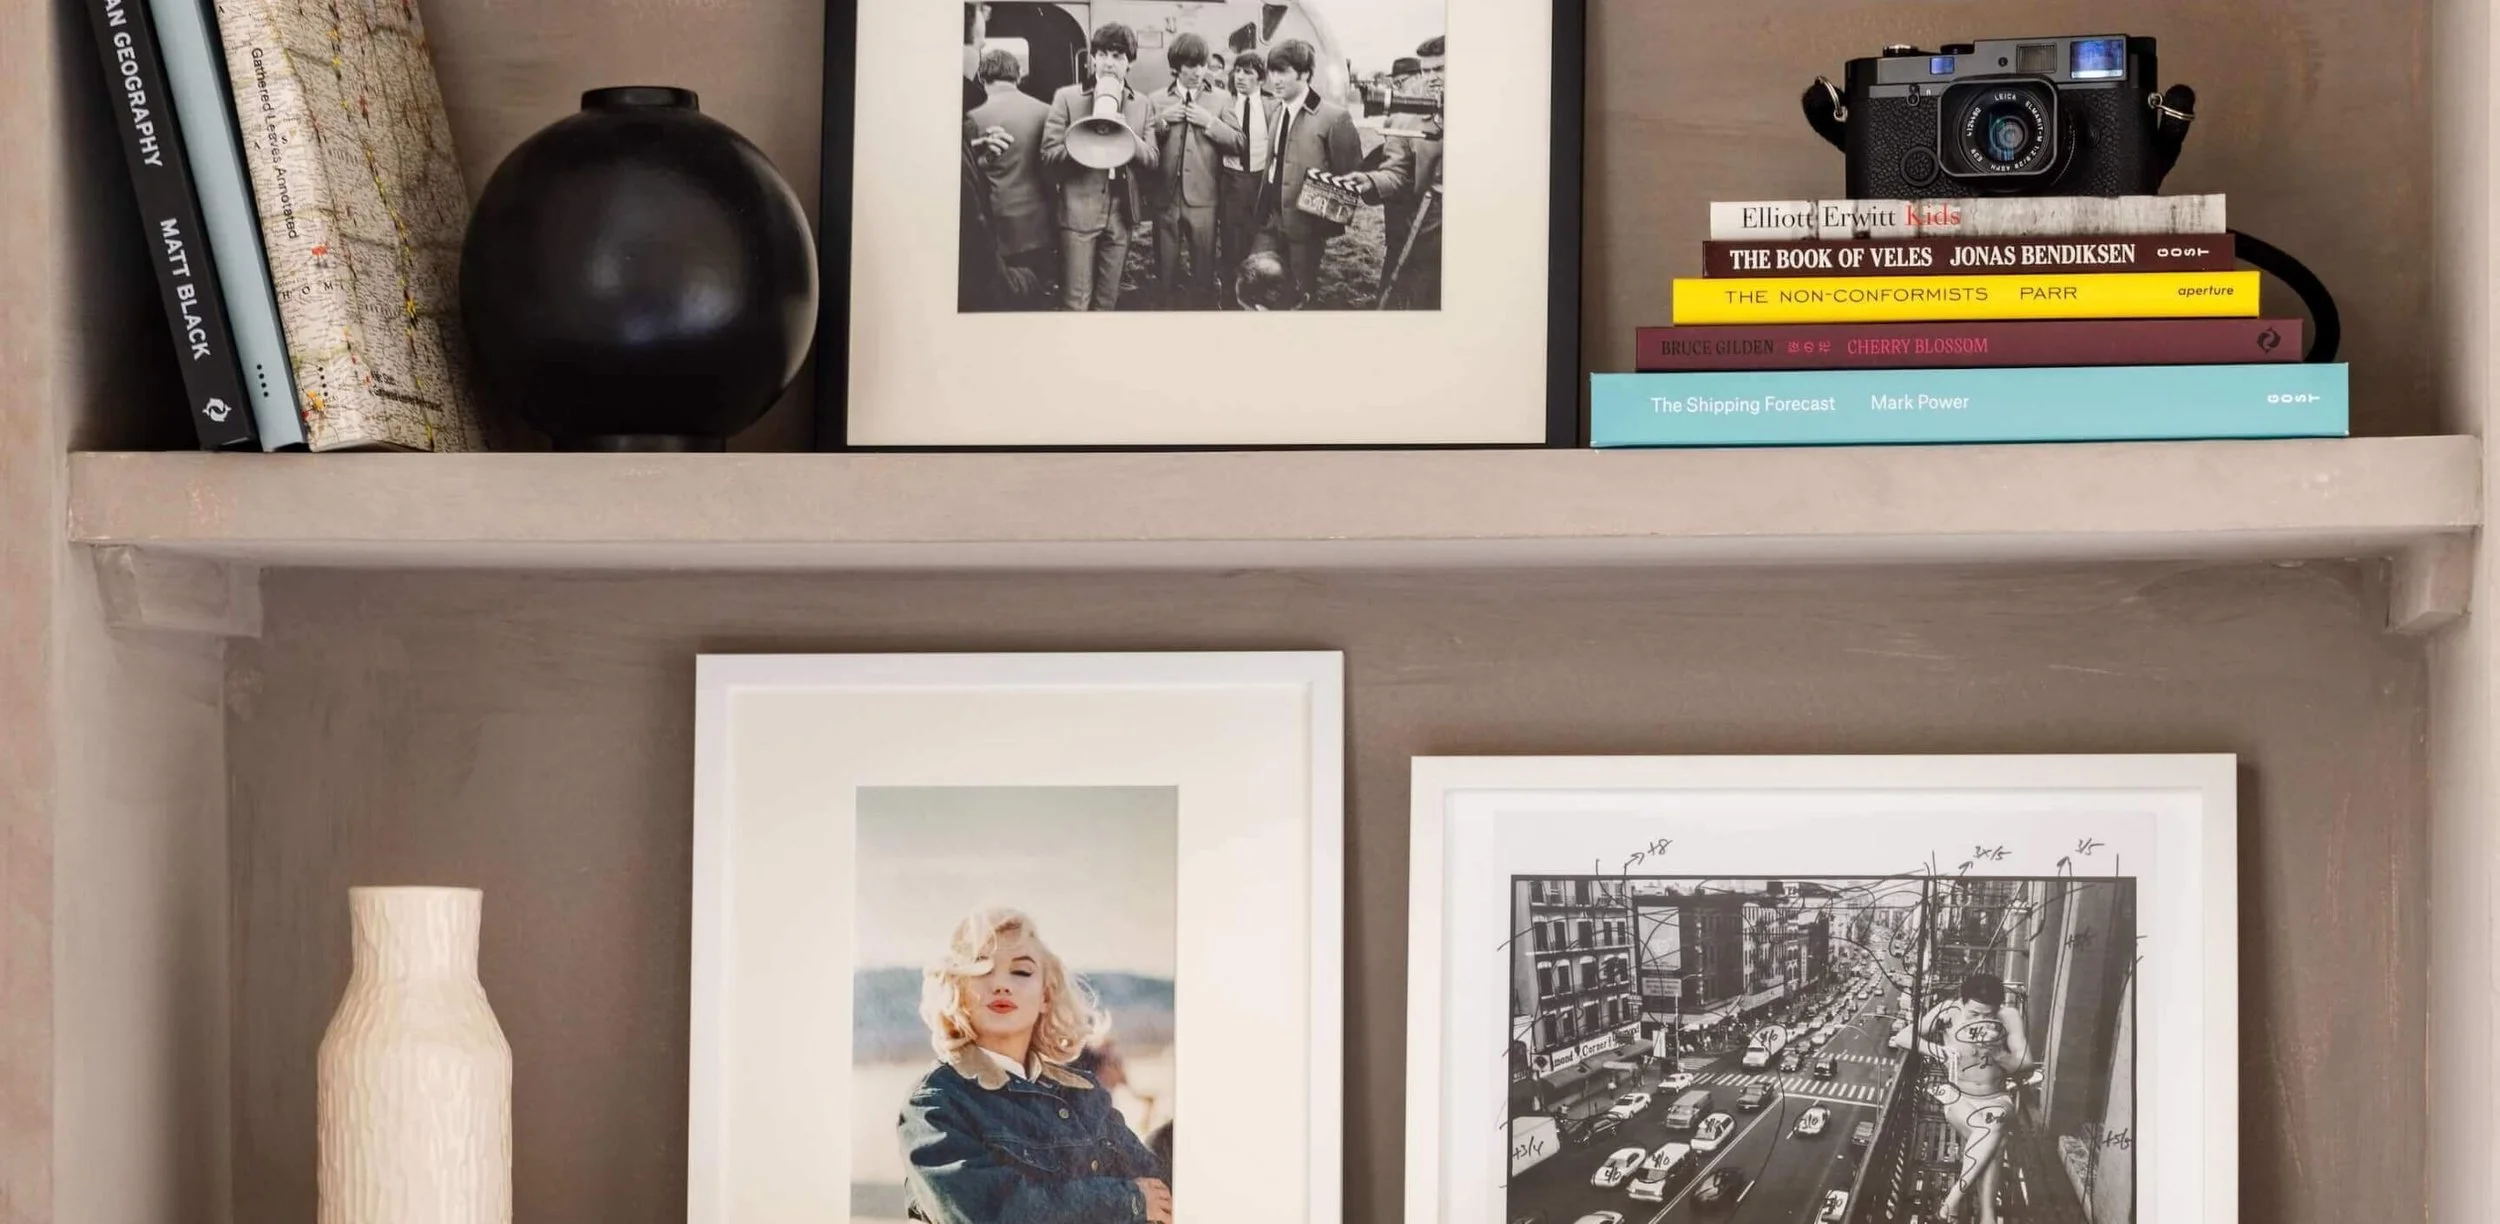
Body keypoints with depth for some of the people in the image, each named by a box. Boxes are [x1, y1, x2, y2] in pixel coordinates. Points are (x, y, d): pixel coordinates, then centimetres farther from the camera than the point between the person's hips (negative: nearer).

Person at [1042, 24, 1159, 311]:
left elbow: (1151, 161, 5)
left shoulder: (1140, 104, 9)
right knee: (1076, 302, -6)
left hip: (1121, 213, 4)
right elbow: (1048, 155, -7)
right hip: (1080, 212, -4)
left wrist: (1125, 133, -12)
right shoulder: (1067, 98, -2)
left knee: (1107, 300, 11)